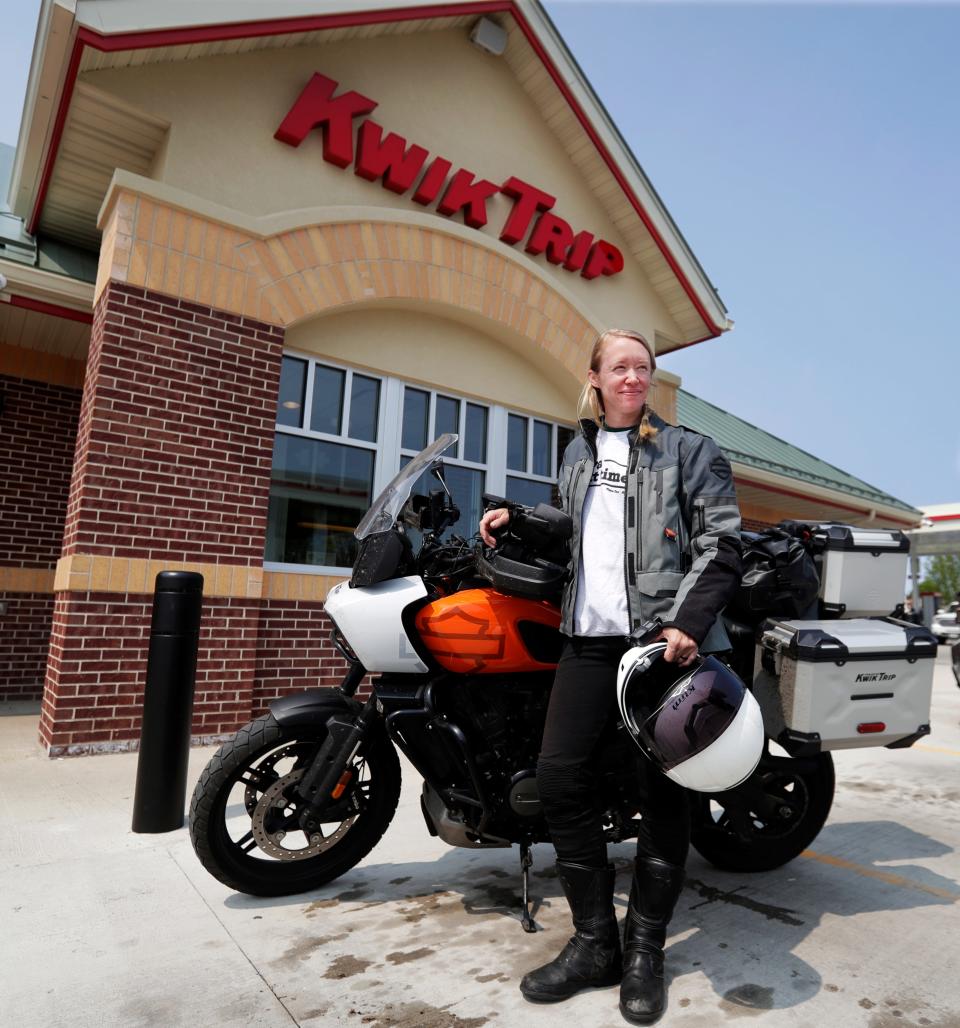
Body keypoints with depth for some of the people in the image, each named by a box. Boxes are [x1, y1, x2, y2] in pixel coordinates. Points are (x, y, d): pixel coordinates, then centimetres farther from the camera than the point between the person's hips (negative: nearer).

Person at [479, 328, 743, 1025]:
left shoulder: (687, 449, 5)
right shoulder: (577, 455, 20)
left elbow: (722, 543, -3)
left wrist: (689, 622, -17)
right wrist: (516, 517, 13)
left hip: (666, 637, -4)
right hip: (590, 637, 4)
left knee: (666, 788, 3)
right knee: (559, 776, -3)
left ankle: (645, 950, 21)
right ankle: (595, 942, 14)